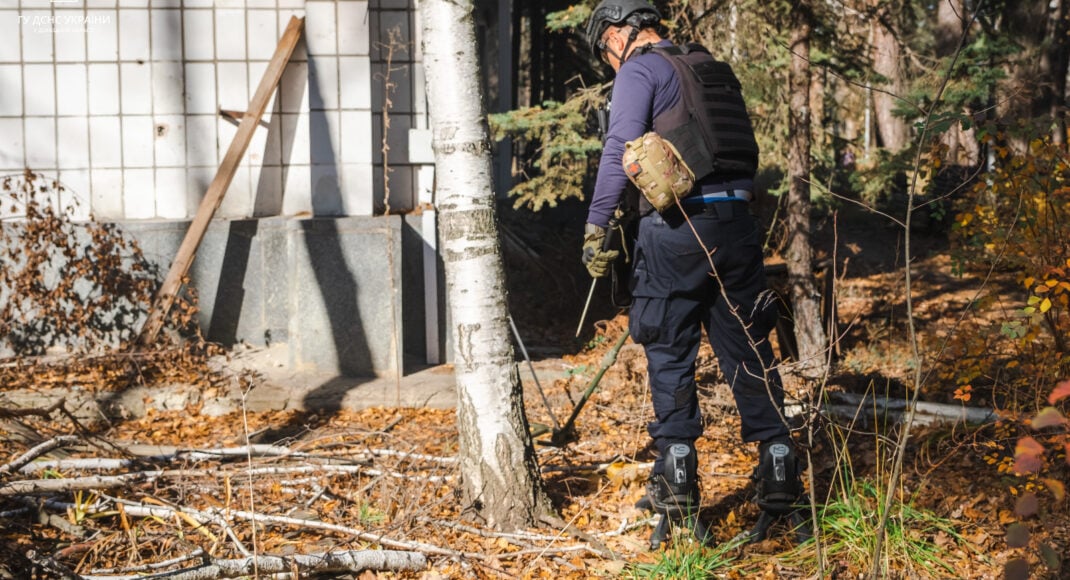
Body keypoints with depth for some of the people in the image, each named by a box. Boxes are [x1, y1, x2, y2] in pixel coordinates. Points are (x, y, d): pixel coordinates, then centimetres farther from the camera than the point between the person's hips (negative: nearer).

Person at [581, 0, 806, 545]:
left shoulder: (640, 71, -1)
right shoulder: (715, 69, 21)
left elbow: (619, 150, -14)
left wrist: (596, 225, -16)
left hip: (676, 228, -6)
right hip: (736, 223, 6)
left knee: (670, 354, 2)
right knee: (747, 350, 10)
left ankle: (677, 475, 1)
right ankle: (778, 466, 9)